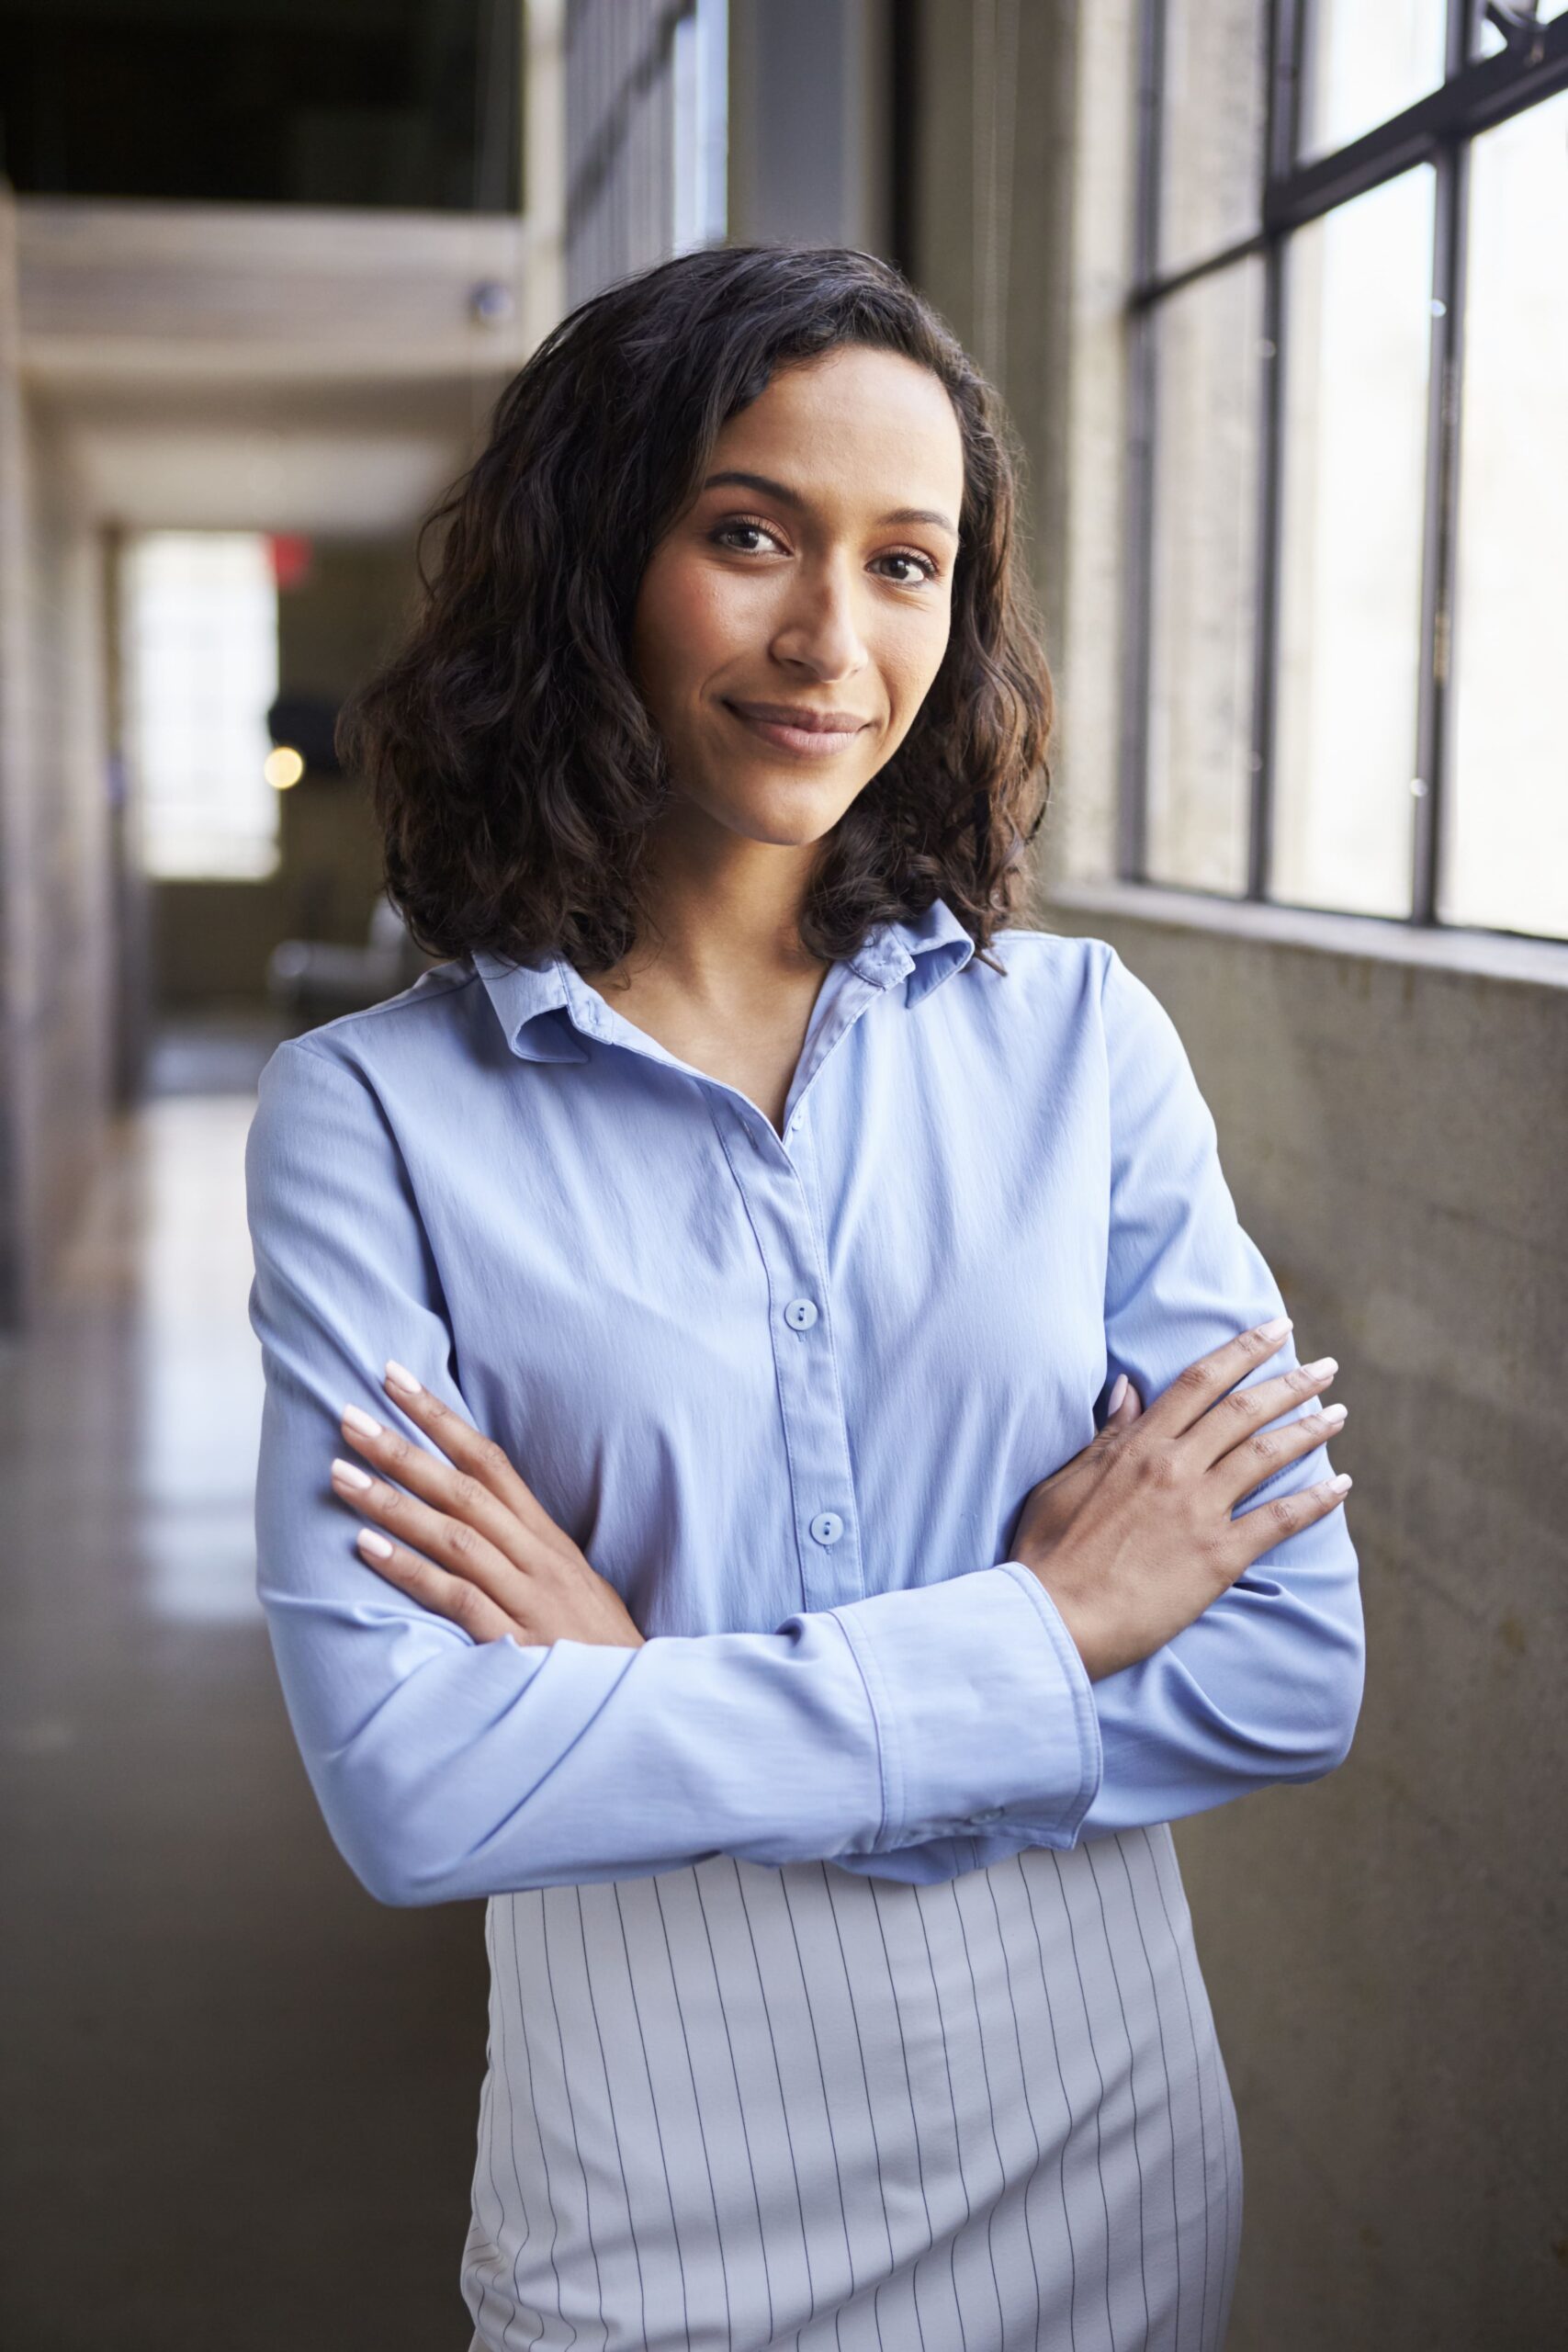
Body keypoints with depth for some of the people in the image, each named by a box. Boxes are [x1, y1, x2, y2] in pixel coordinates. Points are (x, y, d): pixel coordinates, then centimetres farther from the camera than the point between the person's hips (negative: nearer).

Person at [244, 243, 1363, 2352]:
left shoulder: (1083, 1035, -5)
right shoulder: (375, 1114, -11)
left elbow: (1293, 1665, -9)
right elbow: (404, 1781, -19)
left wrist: (660, 1709, -17)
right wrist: (1034, 1633, -17)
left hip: (1111, 2166, 3)